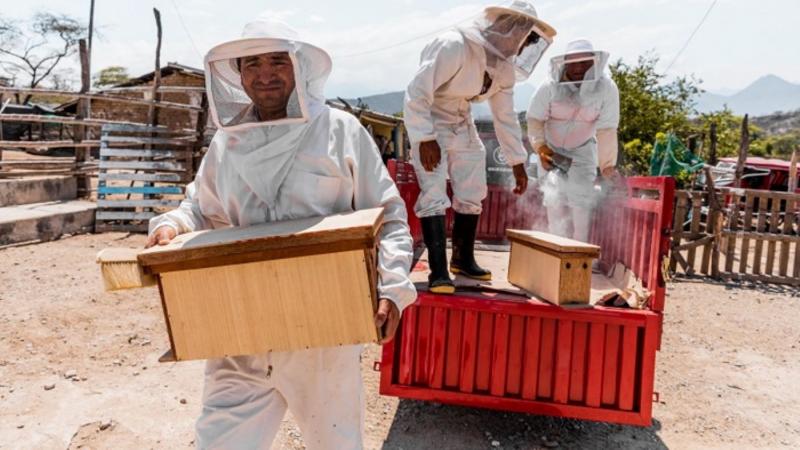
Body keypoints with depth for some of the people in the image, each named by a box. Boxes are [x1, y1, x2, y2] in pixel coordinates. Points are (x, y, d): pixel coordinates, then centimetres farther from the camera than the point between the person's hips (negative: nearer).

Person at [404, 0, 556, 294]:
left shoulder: (505, 69, 0)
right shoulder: (455, 46, -25)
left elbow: (506, 117, 7)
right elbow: (417, 93, -26)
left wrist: (518, 163, 7)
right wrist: (426, 139, -28)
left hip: (462, 126, 8)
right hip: (427, 122, -7)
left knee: (472, 194, 8)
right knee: (434, 194, -16)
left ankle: (463, 260, 23)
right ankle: (438, 272, -12)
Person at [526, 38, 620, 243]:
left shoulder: (606, 89, -25)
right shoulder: (551, 88, -25)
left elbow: (606, 131, -20)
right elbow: (534, 119, -13)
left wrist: (607, 166, -17)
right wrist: (541, 147, -26)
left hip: (582, 151, 0)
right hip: (551, 149, 0)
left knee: (582, 201, -12)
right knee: (555, 201, -6)